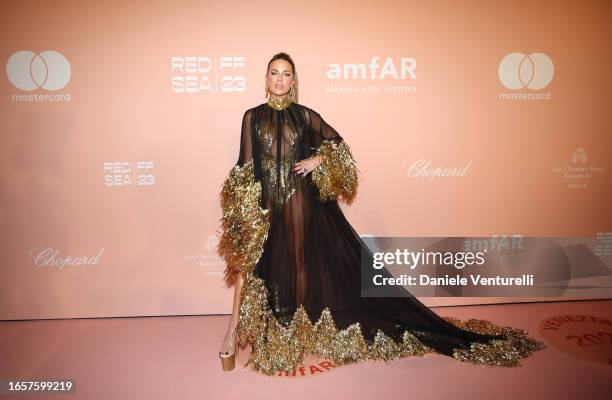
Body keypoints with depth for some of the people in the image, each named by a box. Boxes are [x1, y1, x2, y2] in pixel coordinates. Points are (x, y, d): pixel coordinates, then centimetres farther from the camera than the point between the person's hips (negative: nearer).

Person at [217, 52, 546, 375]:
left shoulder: (303, 114, 6)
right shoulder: (253, 116, 7)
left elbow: (335, 142, 11)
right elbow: (245, 166, 3)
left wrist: (316, 160, -6)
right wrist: (244, 208, -5)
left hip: (301, 201, 0)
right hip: (264, 203, 1)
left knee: (304, 263, 5)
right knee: (249, 261, -3)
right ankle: (235, 329, 11)